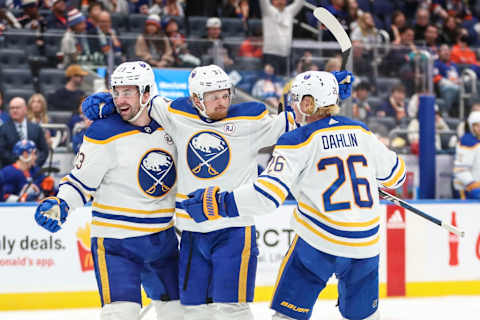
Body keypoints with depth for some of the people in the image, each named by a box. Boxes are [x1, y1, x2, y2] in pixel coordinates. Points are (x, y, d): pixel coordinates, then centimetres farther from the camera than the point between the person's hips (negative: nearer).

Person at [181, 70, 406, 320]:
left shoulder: (298, 141, -8)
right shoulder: (361, 132, 7)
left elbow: (268, 193, -18)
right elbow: (395, 174, 19)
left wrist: (217, 203, -13)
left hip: (320, 241, -5)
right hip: (366, 243, 5)